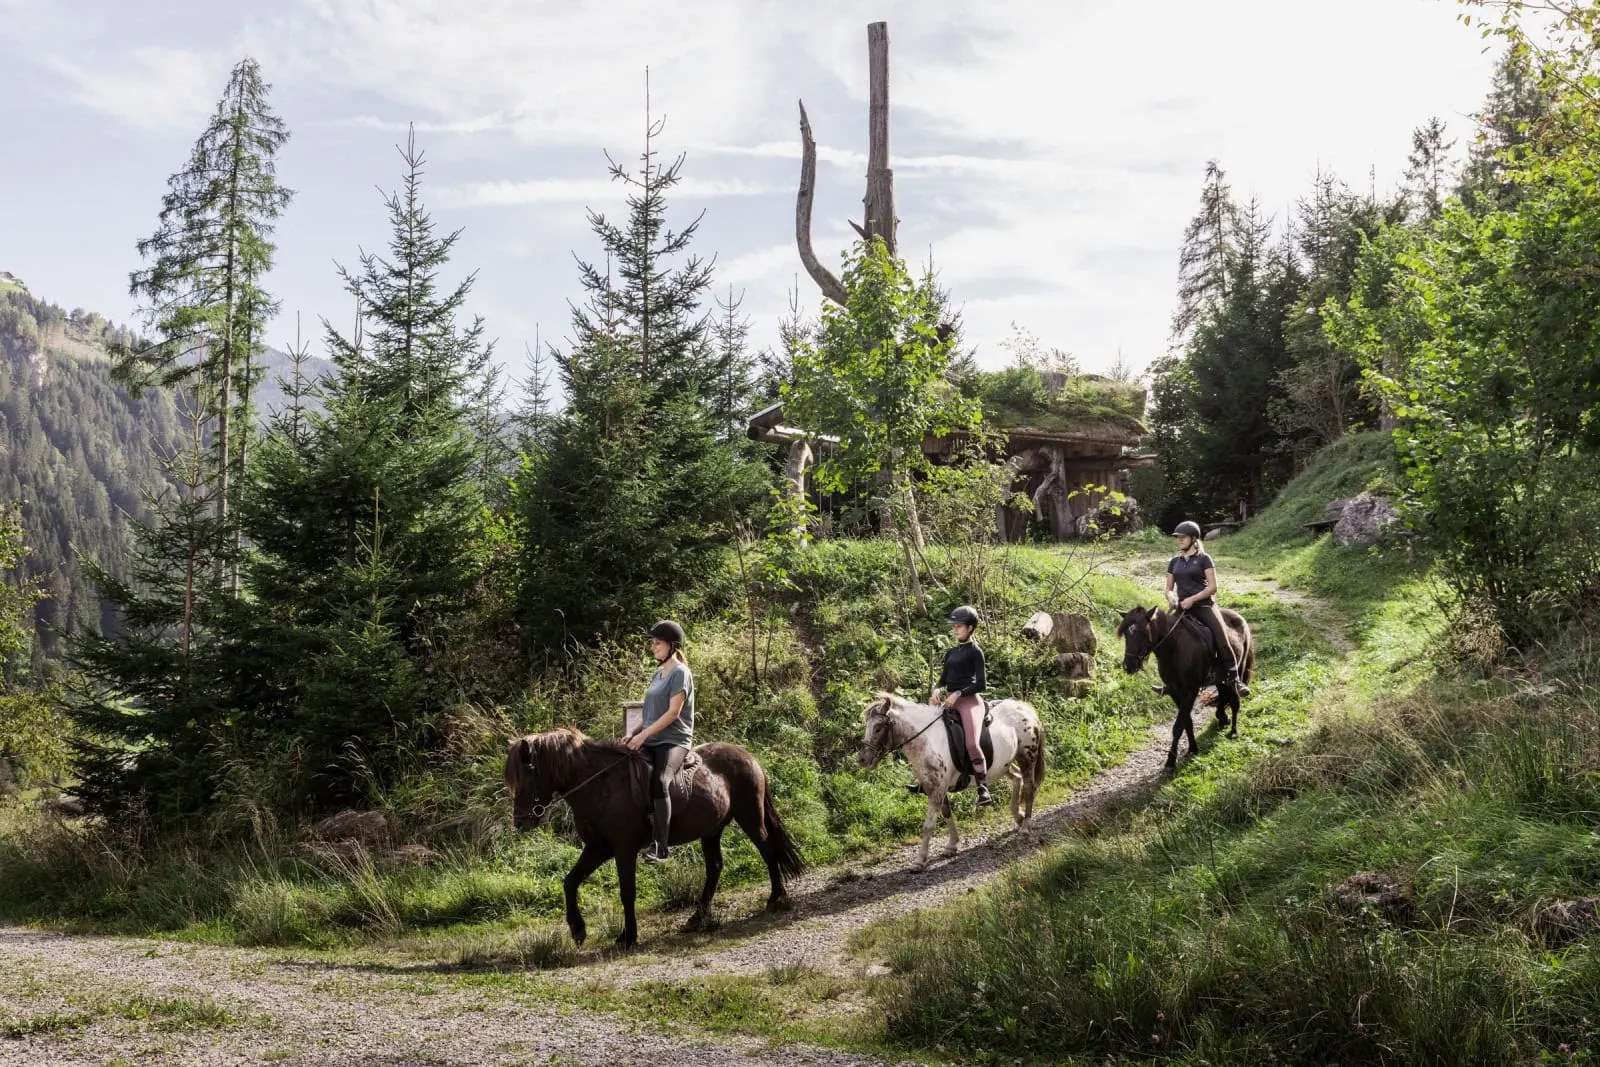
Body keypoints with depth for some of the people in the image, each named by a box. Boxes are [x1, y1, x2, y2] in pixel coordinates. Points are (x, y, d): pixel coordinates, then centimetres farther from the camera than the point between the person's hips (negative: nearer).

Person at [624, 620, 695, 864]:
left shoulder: (680, 673, -6)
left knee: (659, 781, -33)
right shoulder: (658, 674, 19)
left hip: (674, 740, -8)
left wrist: (644, 734, -17)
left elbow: (673, 712, -15)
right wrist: (633, 733, 7)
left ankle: (659, 846, -34)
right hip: (650, 741, 8)